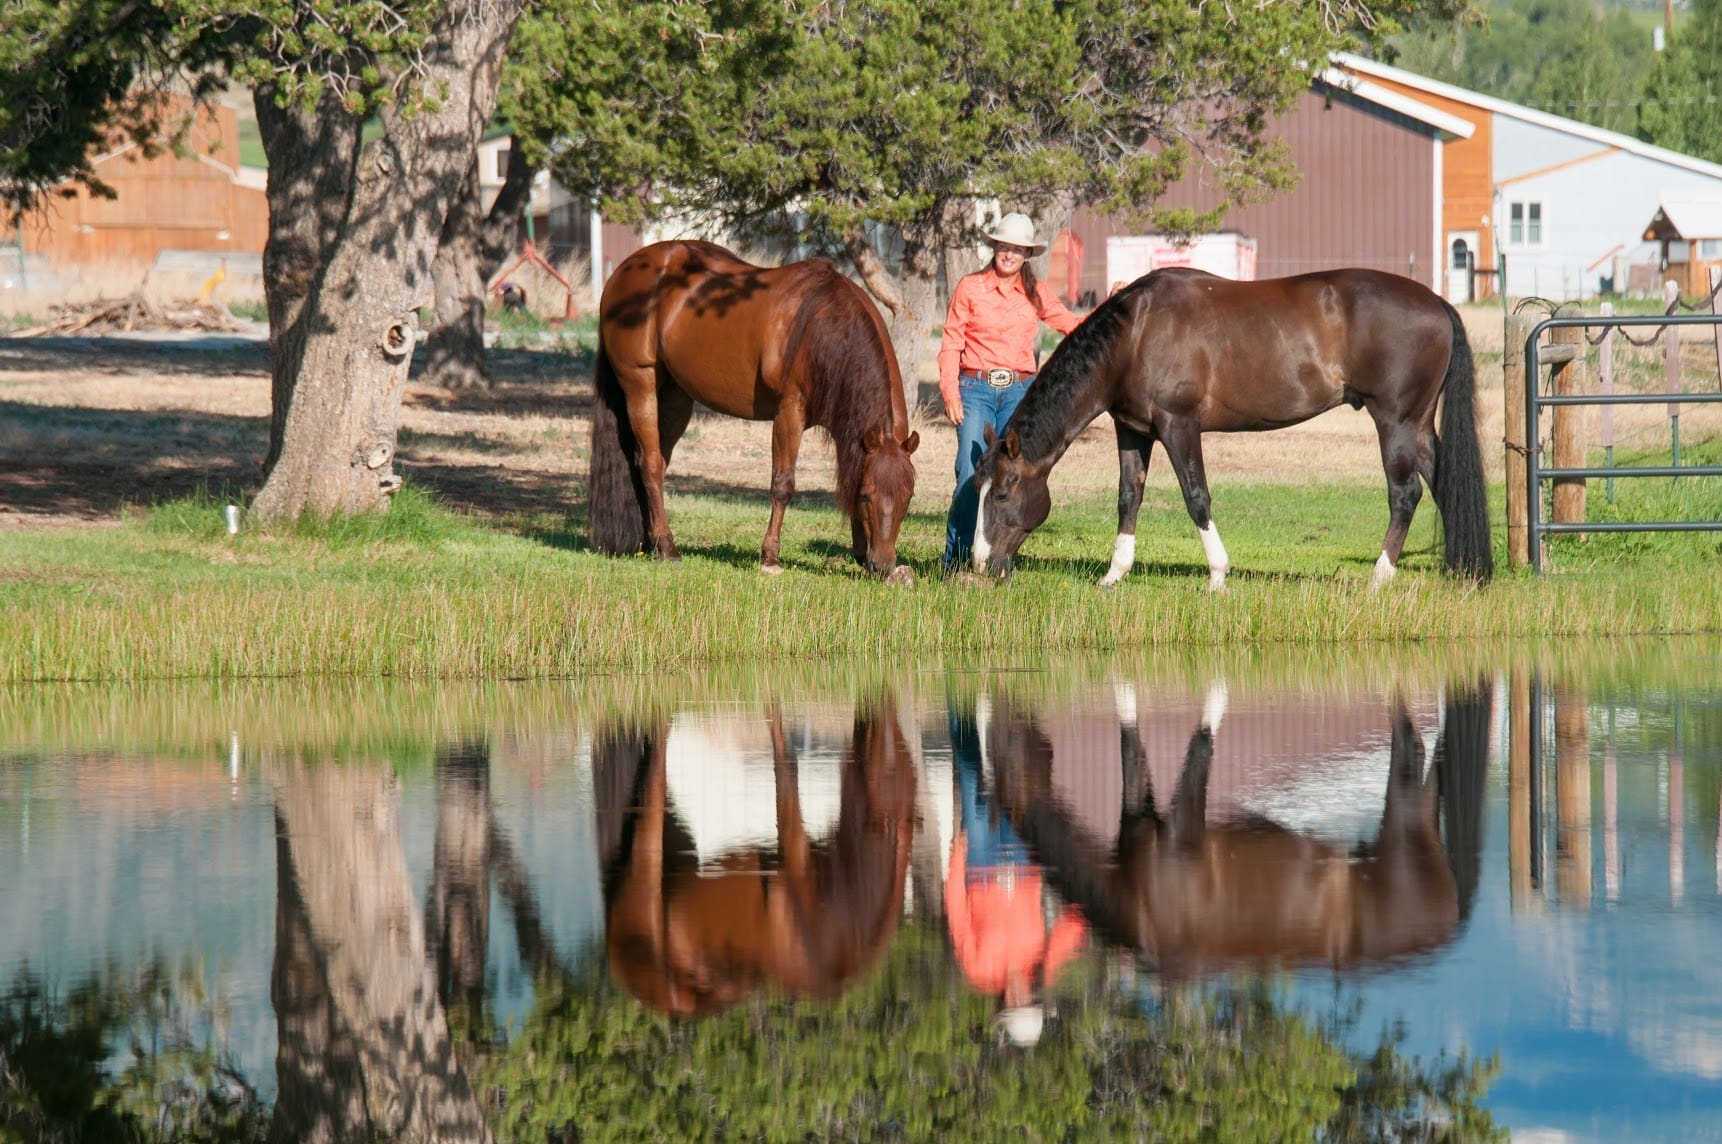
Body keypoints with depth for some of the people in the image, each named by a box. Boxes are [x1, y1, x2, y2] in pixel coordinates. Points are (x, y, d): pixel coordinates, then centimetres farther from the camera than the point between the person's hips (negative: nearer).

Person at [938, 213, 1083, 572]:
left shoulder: (1036, 293, 10)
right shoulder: (970, 288, 2)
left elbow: (1071, 325, 18)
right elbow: (951, 343, 0)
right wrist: (950, 392, -10)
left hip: (1019, 392, 3)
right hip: (975, 390, -3)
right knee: (971, 477, -11)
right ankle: (955, 562, -2)